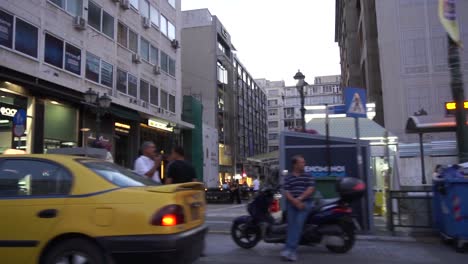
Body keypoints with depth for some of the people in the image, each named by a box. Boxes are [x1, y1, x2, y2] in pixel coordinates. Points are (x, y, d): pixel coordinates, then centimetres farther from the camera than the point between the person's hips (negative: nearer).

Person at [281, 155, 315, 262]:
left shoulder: (308, 176, 8)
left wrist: (300, 198, -13)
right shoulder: (288, 178, 8)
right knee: (291, 226, -4)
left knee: (298, 224, -16)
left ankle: (289, 249, -19)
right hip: (291, 204, 1)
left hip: (305, 203, -1)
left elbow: (311, 189, -2)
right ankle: (292, 252, 0)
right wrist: (295, 201, -15)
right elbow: (286, 192, 1)